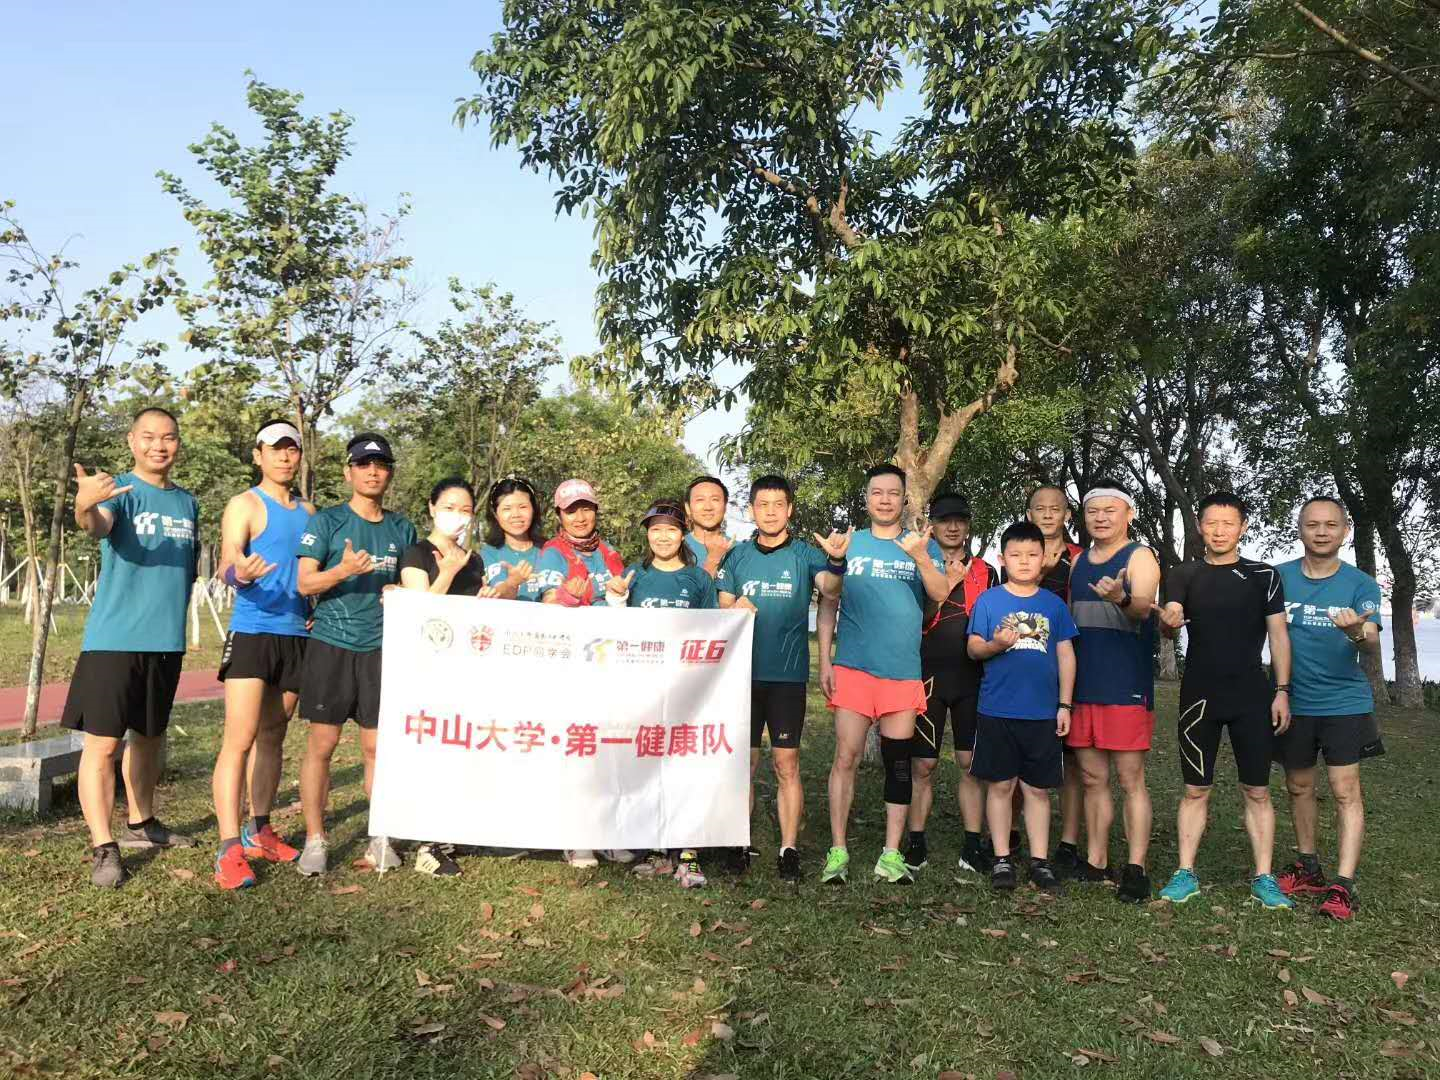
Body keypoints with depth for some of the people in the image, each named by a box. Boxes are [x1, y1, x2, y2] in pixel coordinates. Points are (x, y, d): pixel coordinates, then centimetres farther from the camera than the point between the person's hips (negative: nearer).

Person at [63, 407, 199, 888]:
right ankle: (103, 848, 2)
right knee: (102, 743, -5)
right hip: (113, 639, -6)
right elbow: (99, 527, -31)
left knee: (149, 737, 17)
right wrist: (84, 507, -53)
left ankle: (140, 824, 32)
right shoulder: (117, 490, -8)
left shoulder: (187, 502, 11)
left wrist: (172, 605, 9)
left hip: (167, 641, 6)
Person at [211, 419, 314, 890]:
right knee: (240, 739, -10)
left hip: (297, 635, 6)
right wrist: (239, 574, -39)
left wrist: (319, 611, 5)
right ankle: (229, 850, -8)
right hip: (253, 633, -6)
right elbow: (227, 563, -17)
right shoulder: (245, 505, -3)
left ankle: (259, 833, 23)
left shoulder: (309, 511, 15)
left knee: (273, 737, 13)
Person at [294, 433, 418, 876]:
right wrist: (343, 570, -23)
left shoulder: (401, 528, 12)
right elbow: (305, 583, -6)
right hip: (331, 644, -3)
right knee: (321, 744, 0)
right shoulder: (326, 521, 0)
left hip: (381, 646, 3)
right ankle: (315, 840, 12)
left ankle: (381, 838, 17)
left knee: (377, 746, 6)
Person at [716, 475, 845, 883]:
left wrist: (836, 562, -41)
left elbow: (829, 588, -19)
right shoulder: (737, 555, 8)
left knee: (786, 764, 1)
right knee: (744, 762, 8)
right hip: (743, 673, 2)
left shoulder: (805, 554, 1)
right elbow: (719, 610, 9)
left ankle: (788, 850, 9)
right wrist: (733, 609, -15)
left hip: (788, 674, -2)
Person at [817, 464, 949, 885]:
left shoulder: (923, 546, 7)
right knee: (846, 756, -5)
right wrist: (824, 661, -1)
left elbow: (941, 593, -9)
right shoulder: (848, 544, 7)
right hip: (853, 667, -1)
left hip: (904, 671, 1)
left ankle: (892, 855, 14)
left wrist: (921, 558, -27)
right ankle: (837, 851, 4)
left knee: (898, 763, 6)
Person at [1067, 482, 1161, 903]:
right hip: (1083, 686, 6)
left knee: (1131, 779, -3)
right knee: (1092, 778, 11)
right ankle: (1095, 861, 20)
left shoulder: (1140, 557, -2)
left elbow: (1142, 607, -20)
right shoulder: (1078, 561, 16)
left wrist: (1121, 599, -43)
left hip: (1127, 686, -6)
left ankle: (1135, 869, 3)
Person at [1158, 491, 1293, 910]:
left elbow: (1278, 636, 4)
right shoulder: (1184, 575, 3)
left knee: (1257, 790, 4)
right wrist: (1168, 621, -35)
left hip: (1252, 695, 0)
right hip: (1199, 695, 0)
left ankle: (1263, 878, 14)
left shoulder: (1263, 576, 4)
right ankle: (1185, 874, 13)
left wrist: (1282, 691, -2)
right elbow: (1170, 625, -10)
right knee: (1195, 789, 6)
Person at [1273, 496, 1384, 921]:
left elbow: (1372, 646, -15)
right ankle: (1309, 869, 29)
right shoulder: (1279, 577, 0)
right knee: (1299, 785, 13)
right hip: (1294, 702, 3)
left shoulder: (1361, 585, -4)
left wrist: (1357, 631, -36)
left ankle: (1343, 887, -6)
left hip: (1344, 702, -2)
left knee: (1345, 789, -8)